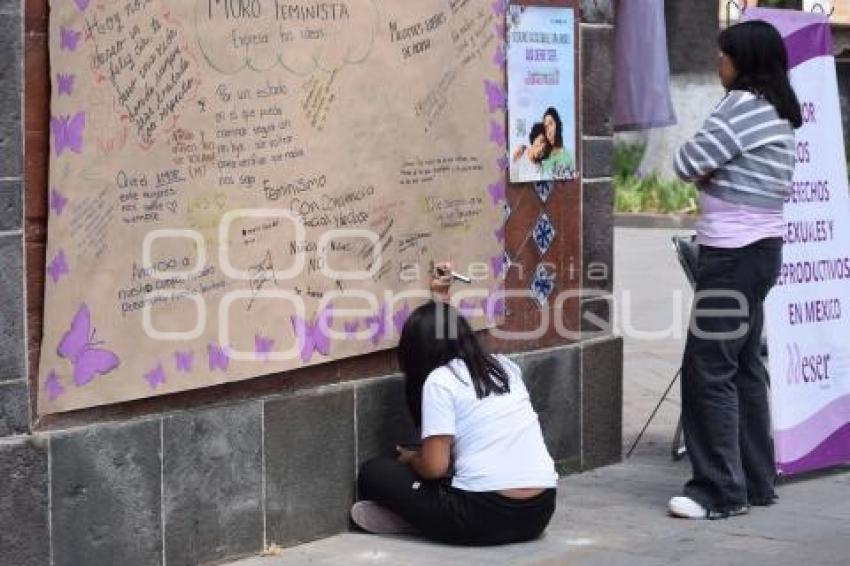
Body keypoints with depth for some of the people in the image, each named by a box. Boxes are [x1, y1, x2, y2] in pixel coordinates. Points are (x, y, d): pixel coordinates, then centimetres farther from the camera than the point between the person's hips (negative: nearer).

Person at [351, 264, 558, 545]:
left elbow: (435, 467, -9)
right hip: (540, 511, 6)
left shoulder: (439, 380, -5)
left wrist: (411, 459, 10)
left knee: (373, 473, 10)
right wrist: (443, 303, 42)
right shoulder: (504, 366, 14)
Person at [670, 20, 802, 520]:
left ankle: (721, 492, -5)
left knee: (708, 370, -7)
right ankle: (757, 481, 18)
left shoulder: (744, 103, -15)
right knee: (743, 367, 14)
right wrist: (715, 175, 2)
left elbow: (688, 164, -16)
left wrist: (706, 173, 4)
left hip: (734, 254, -10)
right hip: (758, 248, 10)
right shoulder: (779, 112, 14)